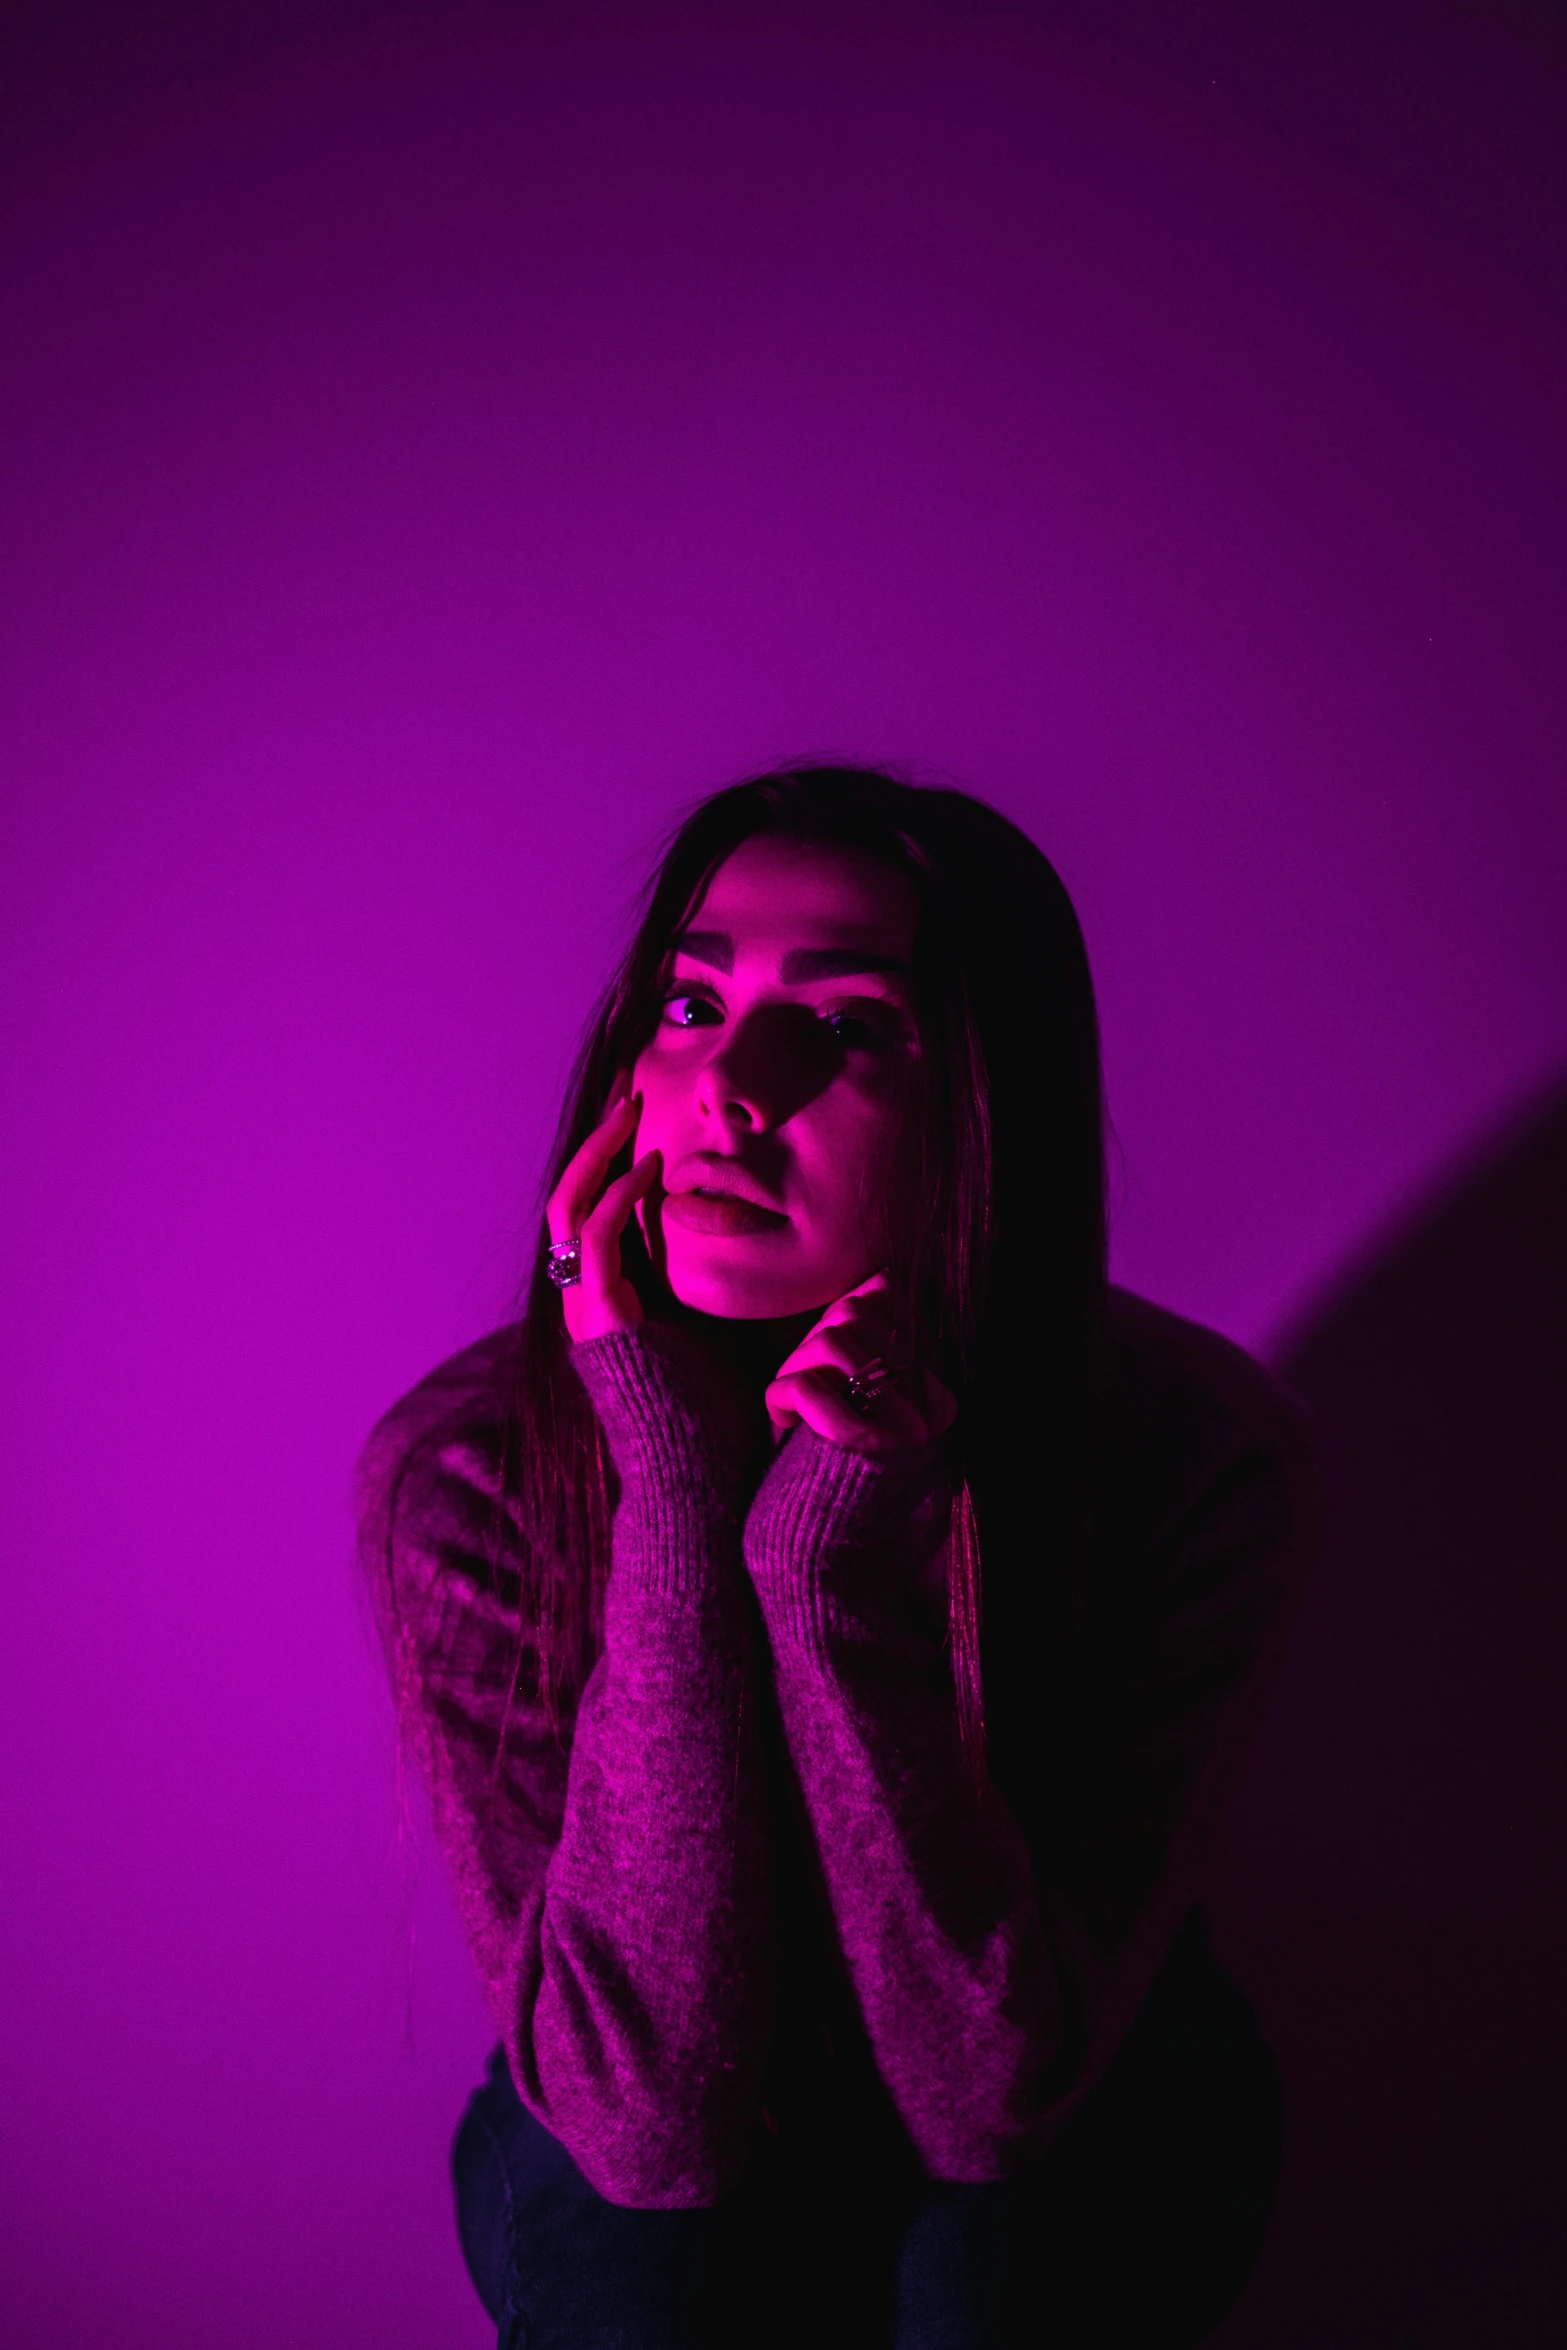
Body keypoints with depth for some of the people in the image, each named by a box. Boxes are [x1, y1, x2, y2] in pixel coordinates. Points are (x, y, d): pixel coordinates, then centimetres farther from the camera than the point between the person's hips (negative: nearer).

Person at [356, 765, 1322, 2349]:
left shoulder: (1204, 1454, -25)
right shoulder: (464, 1471, -24)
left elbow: (992, 2088, -25)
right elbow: (647, 2114, -28)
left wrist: (833, 1571, -38)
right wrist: (676, 1496, -36)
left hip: (1077, 2149, 1)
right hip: (638, 2175, 0)